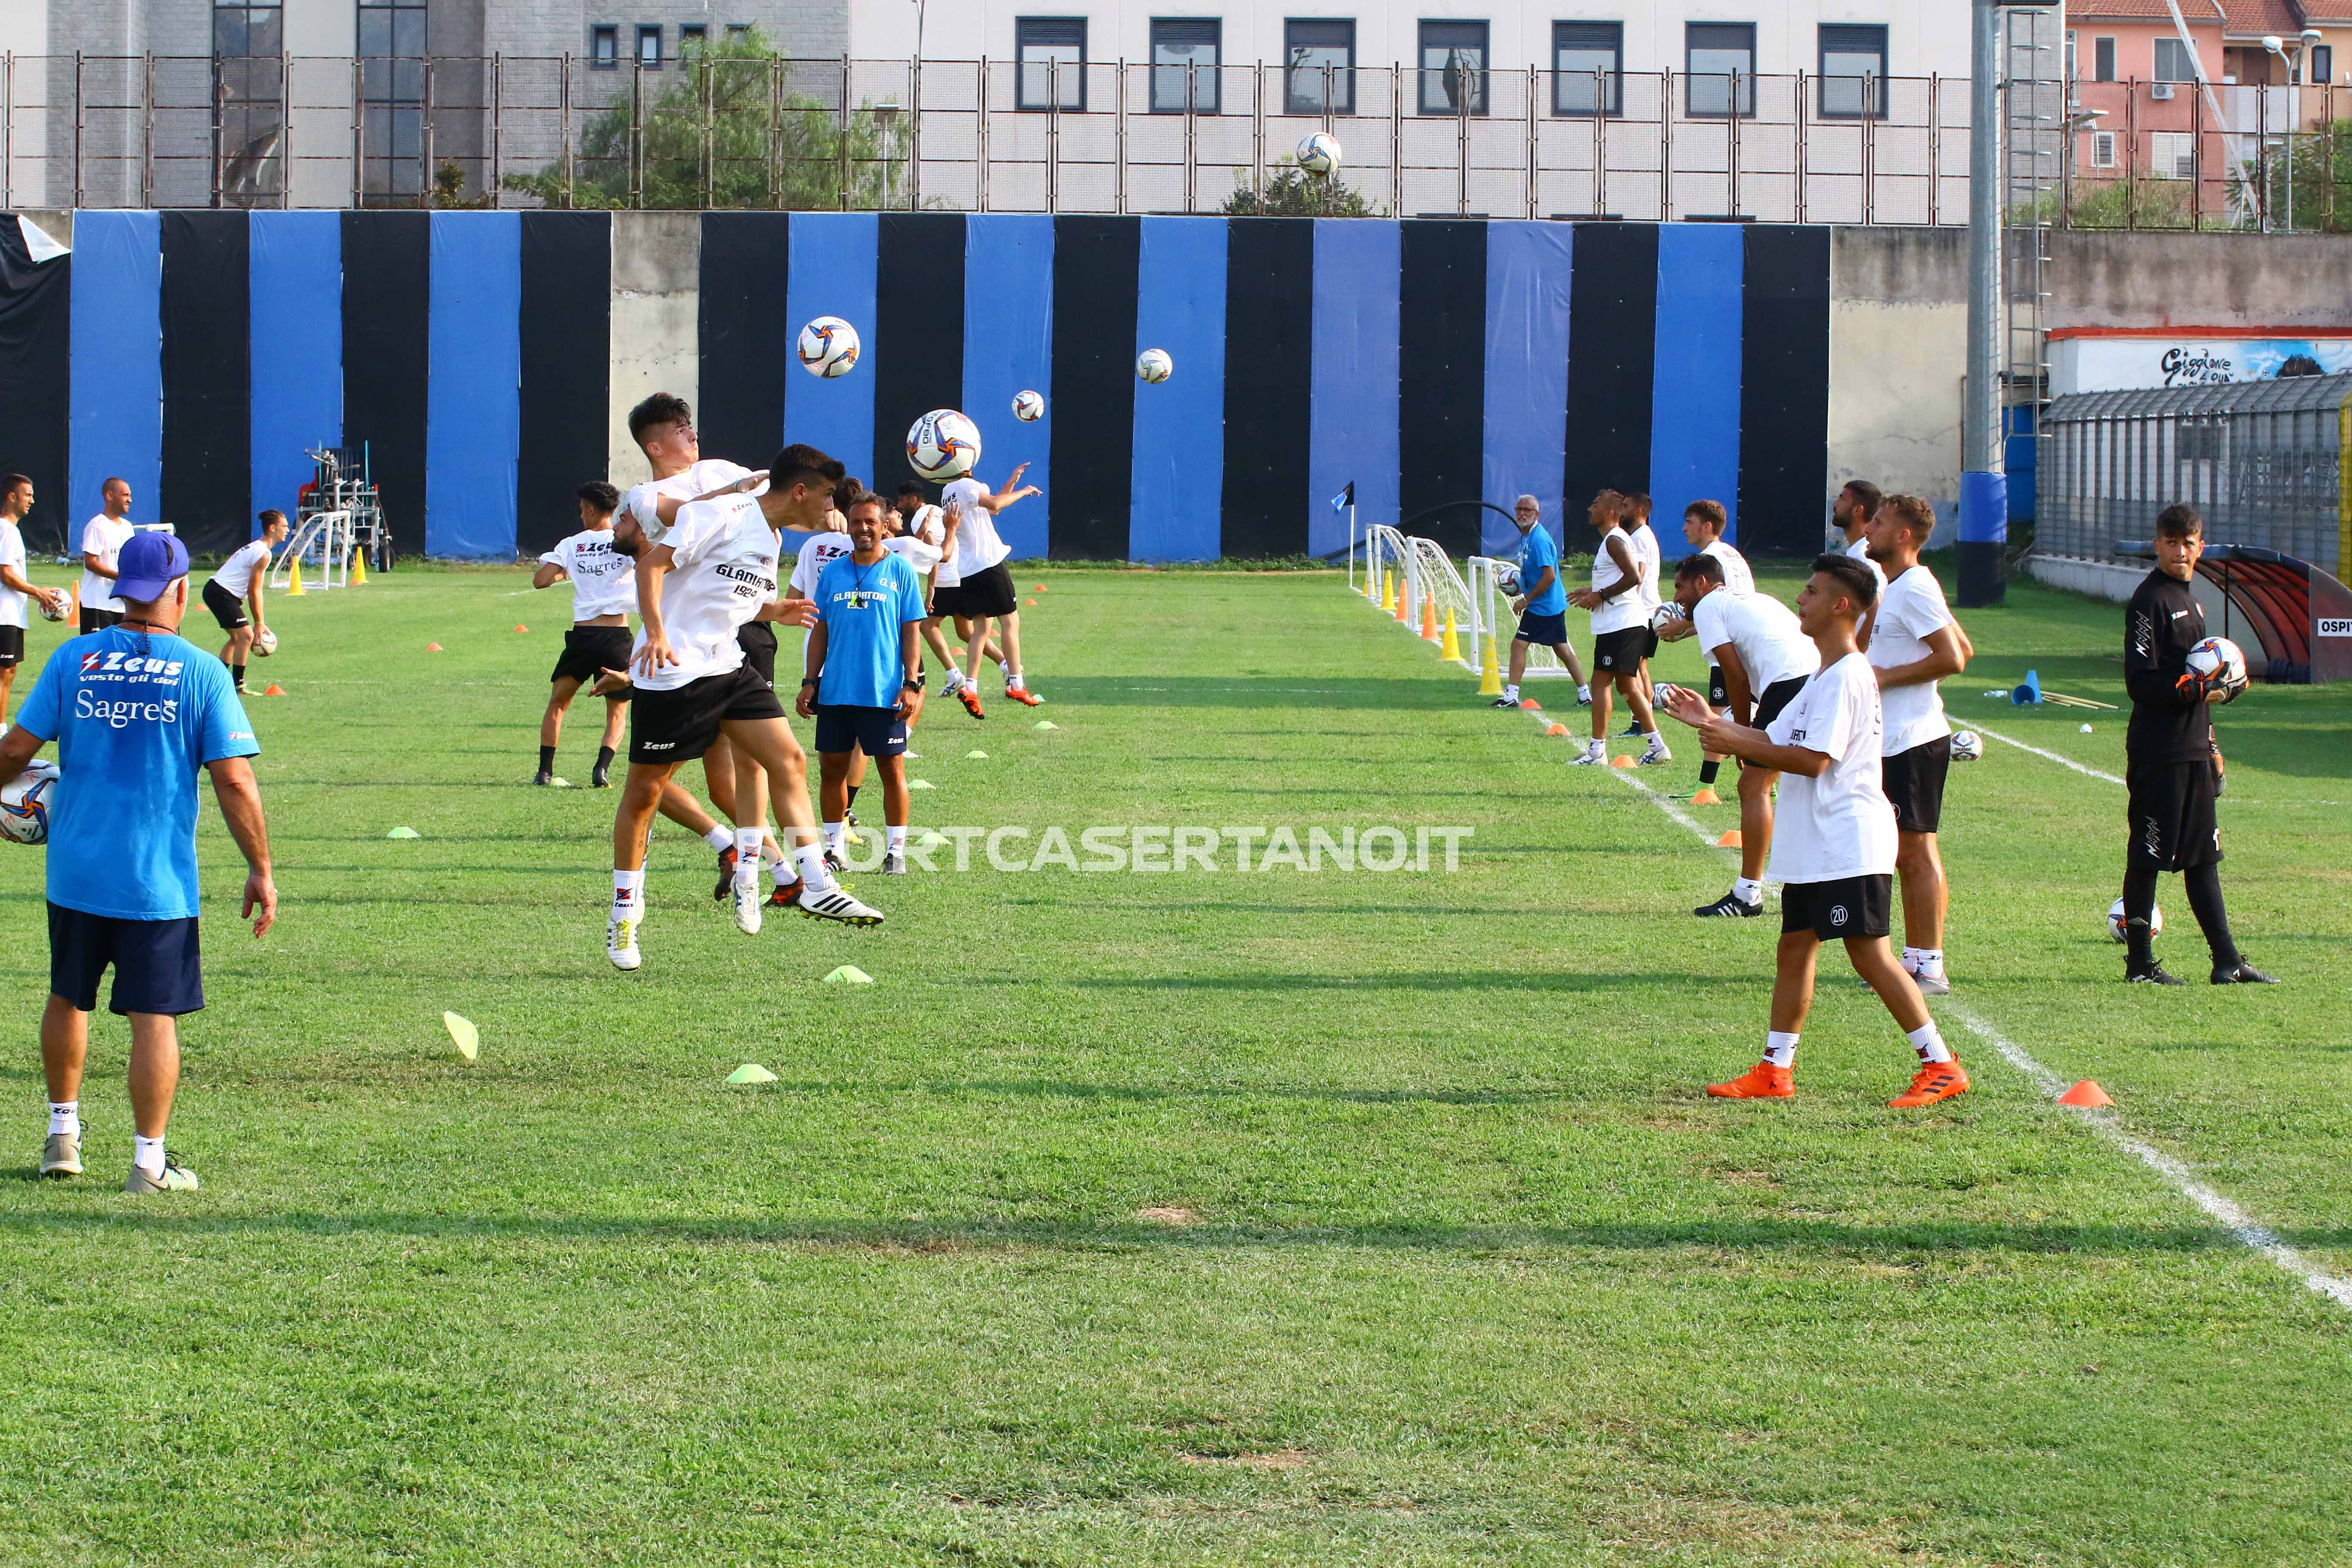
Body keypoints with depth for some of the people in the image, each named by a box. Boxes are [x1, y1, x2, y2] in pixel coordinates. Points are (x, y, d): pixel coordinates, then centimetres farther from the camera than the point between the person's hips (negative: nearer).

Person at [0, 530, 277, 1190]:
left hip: (75, 870, 3)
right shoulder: (202, 672, -7)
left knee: (68, 999, 21)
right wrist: (261, 870, -3)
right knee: (155, 1017, 3)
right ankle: (149, 1161, 6)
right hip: (159, 881, -3)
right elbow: (234, 780, -10)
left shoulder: (74, 660, 0)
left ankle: (63, 1133, 31)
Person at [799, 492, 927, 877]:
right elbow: (820, 630, 14)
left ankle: (896, 850, 9)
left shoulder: (900, 570, 2)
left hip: (885, 693, -3)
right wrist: (810, 681, 7)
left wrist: (911, 684, -6)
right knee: (832, 767, 5)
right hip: (836, 691, 3)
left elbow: (911, 631, 1)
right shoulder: (833, 572, 10)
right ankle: (834, 848, 16)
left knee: (891, 768, 1)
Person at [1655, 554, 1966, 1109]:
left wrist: (1737, 745, -17)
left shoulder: (1846, 677, -16)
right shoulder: (1825, 676, 18)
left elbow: (1812, 759, -22)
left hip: (1850, 845, -11)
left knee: (1869, 954, -11)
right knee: (1794, 948, 11)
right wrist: (1714, 722, 13)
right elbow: (1775, 740, 21)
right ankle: (1776, 1070, 15)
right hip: (1813, 845, 11)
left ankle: (1941, 1066, -7)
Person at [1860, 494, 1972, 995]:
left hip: (1914, 742, -10)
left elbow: (1952, 657, -23)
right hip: (1894, 741, 10)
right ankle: (1914, 959, 17)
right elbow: (1963, 650, 22)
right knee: (1905, 855, 12)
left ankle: (1932, 968, -5)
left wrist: (1885, 677, -17)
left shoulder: (1915, 589, -15)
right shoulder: (1894, 587, 16)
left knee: (1916, 851, -7)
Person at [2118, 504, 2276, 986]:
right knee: (2147, 856, -3)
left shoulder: (2189, 598, 18)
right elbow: (2141, 681, -19)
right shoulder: (2149, 600, -11)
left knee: (2204, 855, 11)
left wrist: (2222, 684, 15)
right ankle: (2140, 962, 2)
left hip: (2194, 749, 9)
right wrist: (2195, 689, -27)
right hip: (2158, 751, -9)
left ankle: (2227, 961, 14)